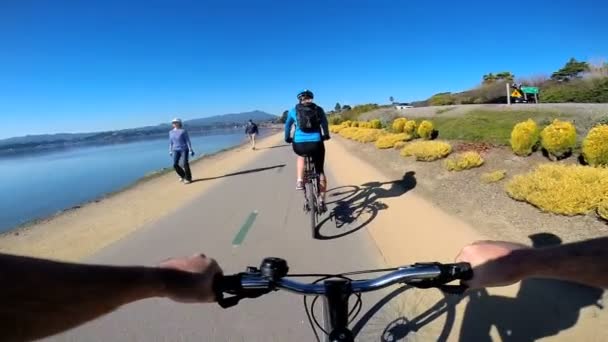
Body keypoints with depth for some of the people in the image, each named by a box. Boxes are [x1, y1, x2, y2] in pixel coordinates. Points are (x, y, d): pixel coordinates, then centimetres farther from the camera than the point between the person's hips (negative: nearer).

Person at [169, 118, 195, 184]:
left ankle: (188, 178, 6)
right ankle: (183, 175, 18)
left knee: (185, 164, -7)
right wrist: (170, 151, 15)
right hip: (176, 150, 5)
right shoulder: (171, 132, 9)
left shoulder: (183, 131, -7)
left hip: (184, 149, -5)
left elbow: (188, 141, -8)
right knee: (175, 164, -4)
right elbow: (171, 142, 15)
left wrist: (190, 150, -12)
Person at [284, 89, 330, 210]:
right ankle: (322, 201, 18)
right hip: (316, 144, 0)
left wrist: (287, 138, 38)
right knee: (320, 171, 19)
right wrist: (326, 136, 37)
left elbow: (287, 126, 22)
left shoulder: (294, 110, 12)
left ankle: (300, 181, 22)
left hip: (299, 145, 0)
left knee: (301, 155, 38)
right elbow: (325, 124, 18)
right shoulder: (319, 109, 11)